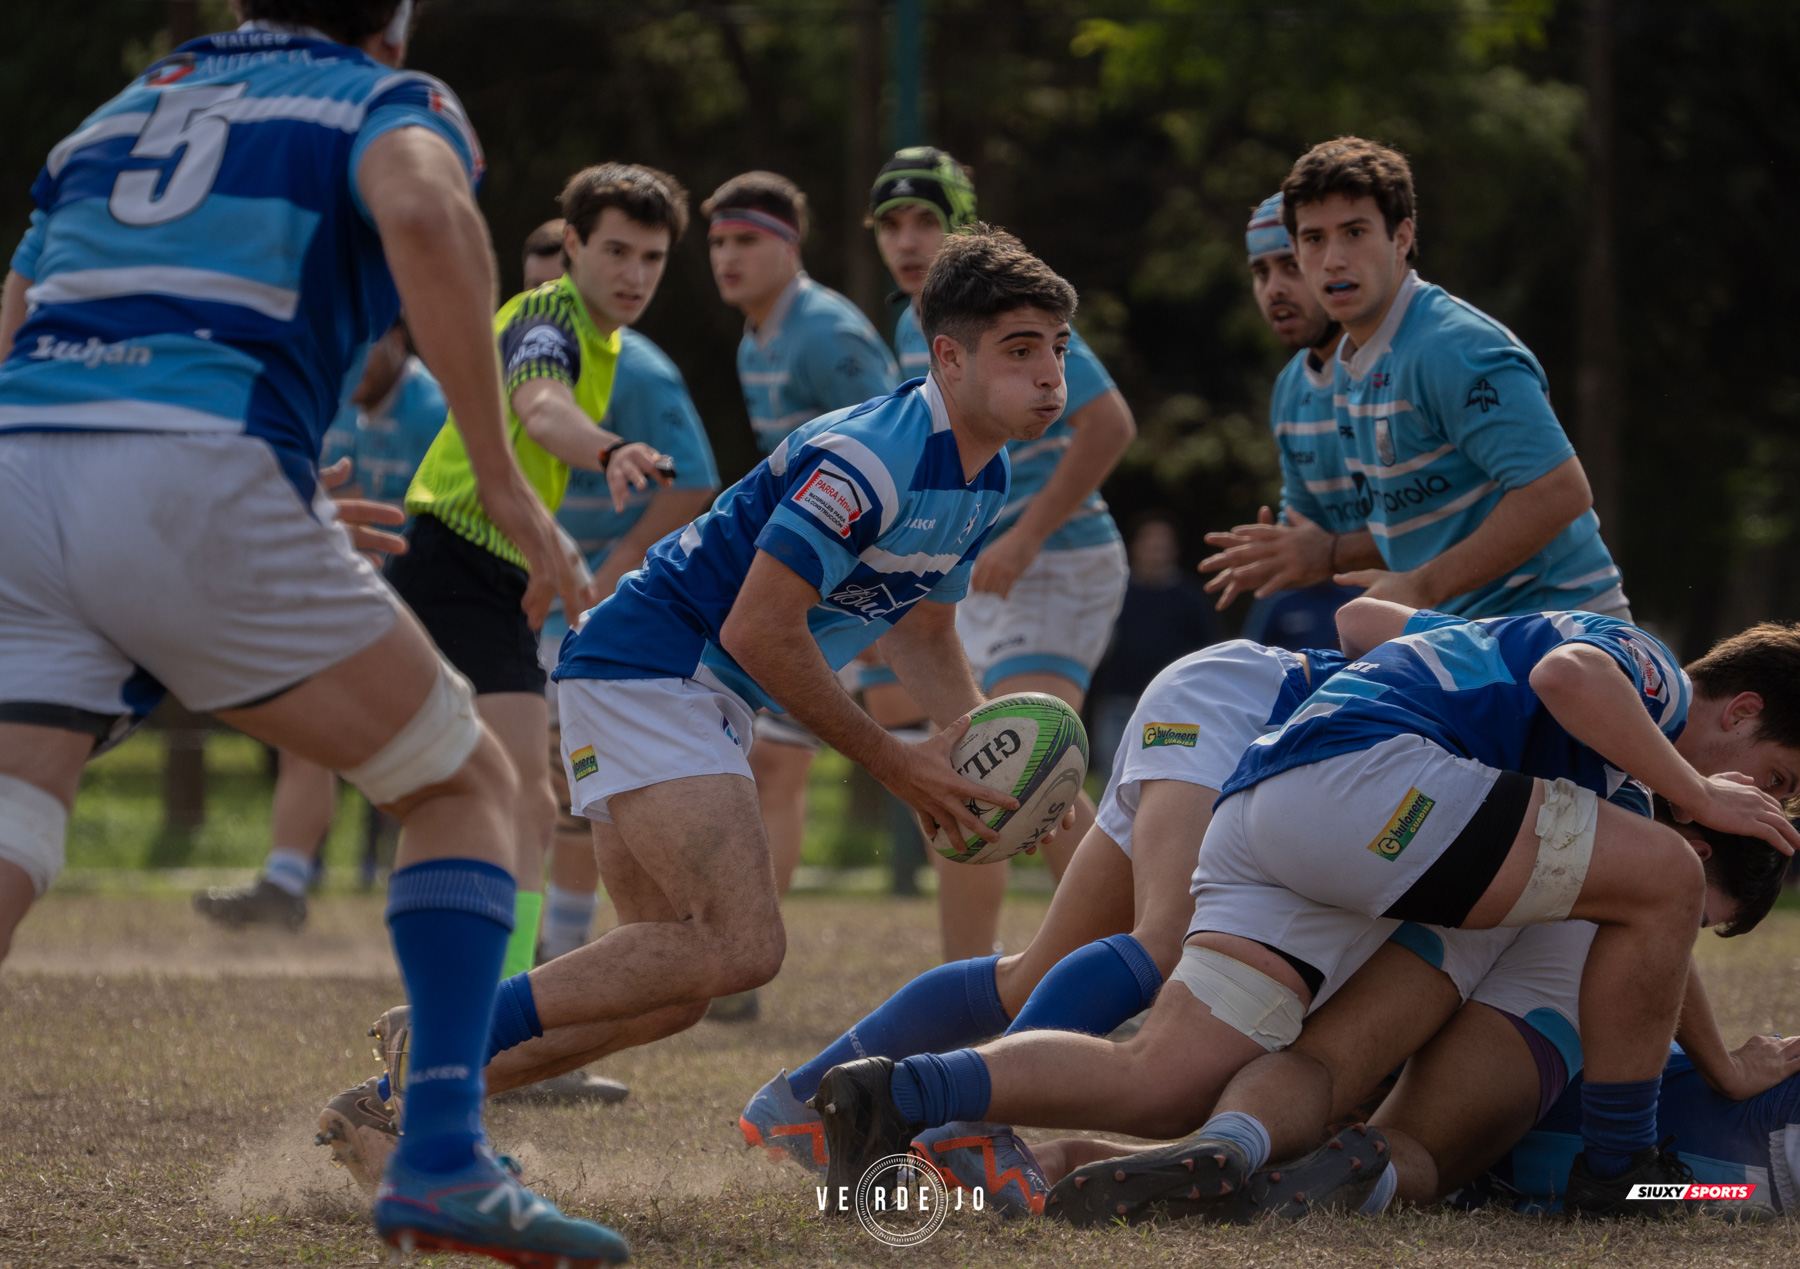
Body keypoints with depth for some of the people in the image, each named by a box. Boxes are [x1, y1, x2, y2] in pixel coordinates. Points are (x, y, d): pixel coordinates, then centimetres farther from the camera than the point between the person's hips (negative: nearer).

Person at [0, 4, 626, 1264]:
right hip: (197, 475, -4)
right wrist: (504, 481, -9)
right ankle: (441, 1161, 2)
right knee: (464, 782, 14)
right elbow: (423, 212, -11)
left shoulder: (118, 110, 32)